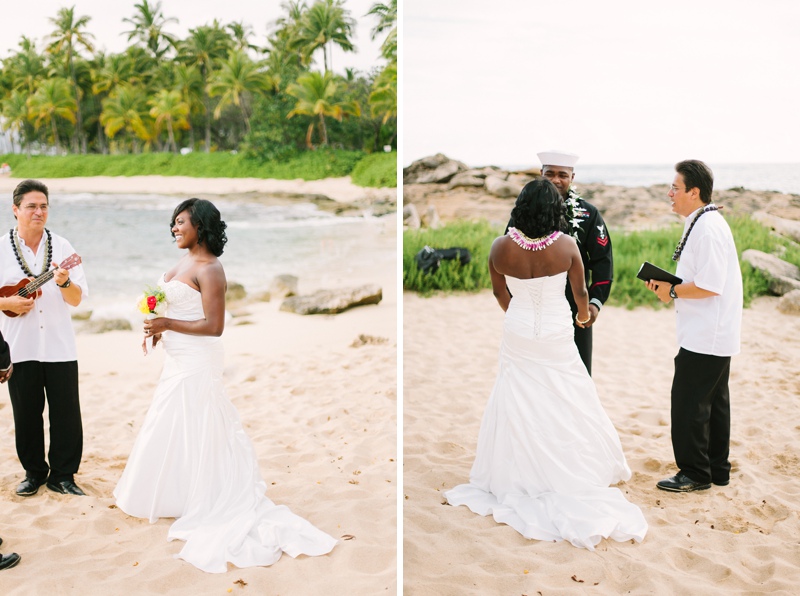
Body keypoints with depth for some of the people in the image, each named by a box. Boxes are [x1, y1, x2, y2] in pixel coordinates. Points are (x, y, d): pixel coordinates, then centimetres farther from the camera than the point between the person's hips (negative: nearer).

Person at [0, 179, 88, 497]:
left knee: (66, 412, 2)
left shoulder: (62, 247, 4)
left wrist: (64, 283, -19)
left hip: (60, 347, 1)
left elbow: (77, 299, 1)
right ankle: (34, 473, 25)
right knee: (26, 414, 8)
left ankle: (62, 476, 16)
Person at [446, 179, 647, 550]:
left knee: (519, 410, 13)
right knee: (564, 410, 12)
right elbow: (580, 291, -1)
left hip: (517, 338, 1)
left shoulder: (501, 247, -12)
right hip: (556, 338, -1)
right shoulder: (567, 245, -15)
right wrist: (584, 314, 22)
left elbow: (499, 293, 3)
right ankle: (571, 477, 22)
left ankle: (518, 481, 23)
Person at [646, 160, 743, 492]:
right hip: (714, 335, 11)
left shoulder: (707, 228, -21)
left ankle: (694, 474, 8)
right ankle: (717, 470, 27)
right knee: (714, 401, 17)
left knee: (688, 402, -3)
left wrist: (672, 291, -13)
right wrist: (669, 285, 7)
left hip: (705, 337, -11)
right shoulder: (702, 223, 13)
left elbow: (709, 286, -25)